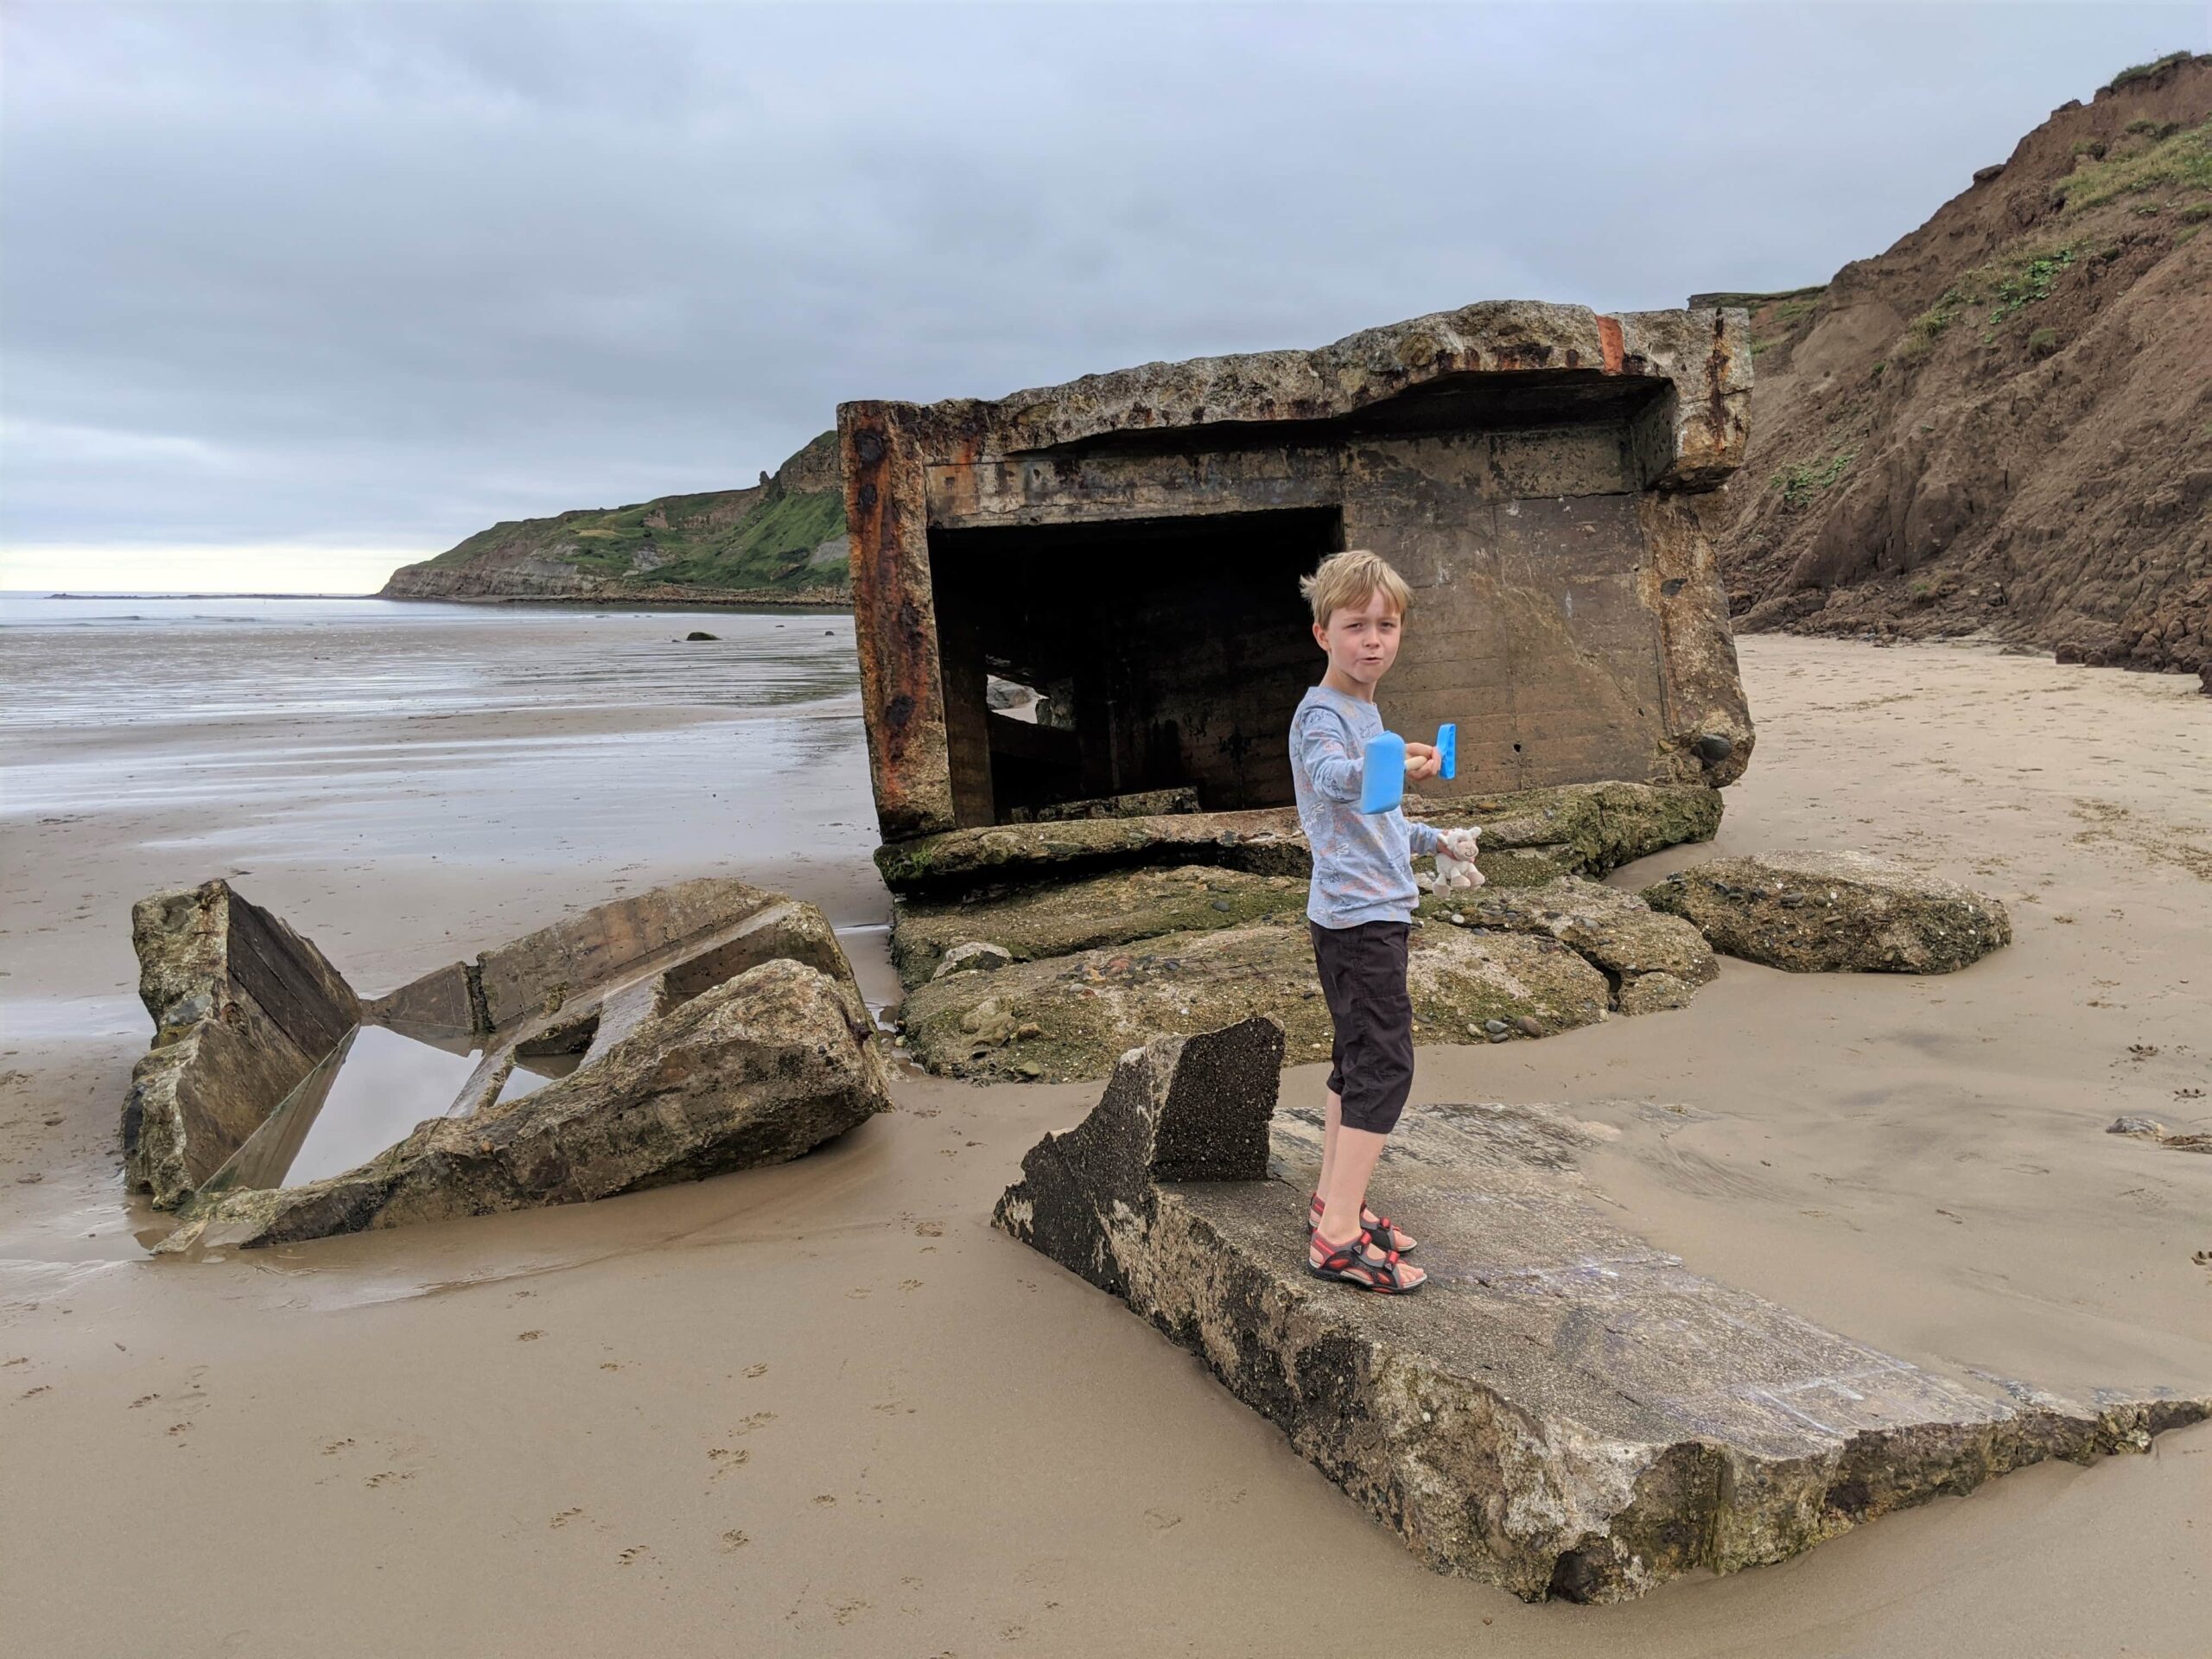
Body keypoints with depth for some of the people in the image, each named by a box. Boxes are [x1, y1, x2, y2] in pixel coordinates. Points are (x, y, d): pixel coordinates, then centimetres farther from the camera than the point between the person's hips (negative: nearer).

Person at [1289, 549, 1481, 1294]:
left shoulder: (1366, 711, 15)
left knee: (1359, 1058, 15)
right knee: (1383, 1064, -12)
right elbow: (1329, 775, -39)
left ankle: (1333, 1199, 26)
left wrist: (1435, 840, 37)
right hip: (1356, 915, -10)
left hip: (1377, 909, 10)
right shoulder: (1321, 712, -15)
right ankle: (1338, 1234, -9)